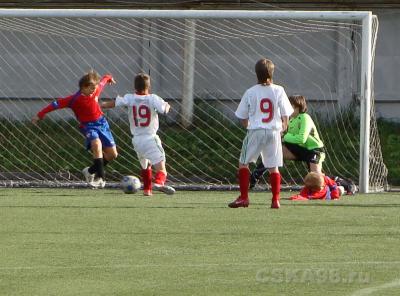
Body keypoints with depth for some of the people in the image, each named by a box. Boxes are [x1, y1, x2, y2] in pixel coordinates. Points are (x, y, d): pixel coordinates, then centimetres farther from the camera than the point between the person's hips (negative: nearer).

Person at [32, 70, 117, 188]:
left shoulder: (96, 89, -6)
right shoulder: (75, 99, -22)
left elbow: (102, 81, 16)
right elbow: (57, 104, -22)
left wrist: (109, 77, 39)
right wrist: (40, 114, -24)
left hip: (101, 122, 6)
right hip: (88, 126, -6)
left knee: (112, 154, 4)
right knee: (97, 144, -35)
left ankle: (91, 171, 23)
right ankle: (101, 177, -31)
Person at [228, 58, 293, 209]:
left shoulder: (250, 92, -3)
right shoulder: (278, 90, -2)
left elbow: (243, 117, 3)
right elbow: (285, 115, 2)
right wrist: (283, 126, 20)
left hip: (255, 131, -2)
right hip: (274, 131, 2)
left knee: (243, 163, 10)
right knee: (273, 167, 7)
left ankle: (243, 197, 6)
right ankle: (275, 199, 3)